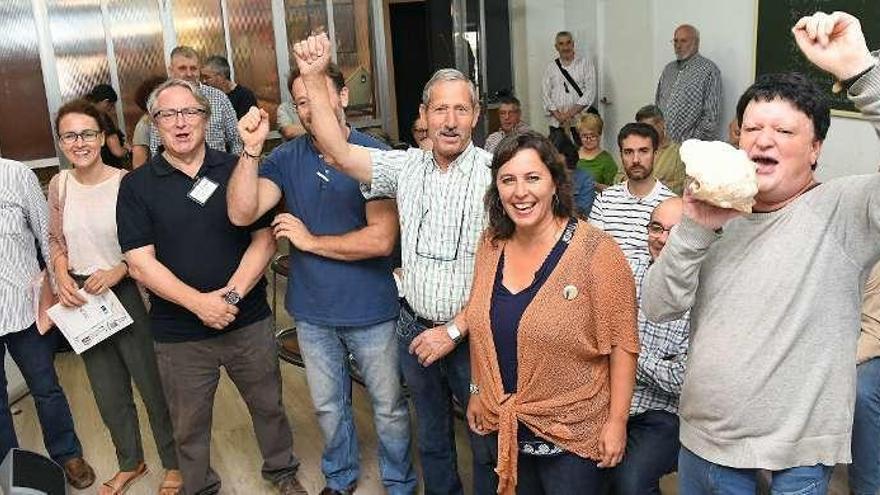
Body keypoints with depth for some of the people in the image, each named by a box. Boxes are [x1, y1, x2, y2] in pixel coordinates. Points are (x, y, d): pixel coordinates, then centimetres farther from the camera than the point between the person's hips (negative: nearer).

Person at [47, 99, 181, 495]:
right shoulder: (59, 185, -1)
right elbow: (56, 242, 11)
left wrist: (119, 271, -22)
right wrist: (62, 278, -6)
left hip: (127, 293, -5)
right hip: (82, 298, 5)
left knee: (153, 385, 8)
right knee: (108, 393, 19)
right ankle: (130, 463, 41)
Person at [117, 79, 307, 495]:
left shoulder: (236, 170, 0)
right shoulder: (136, 186, -3)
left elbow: (263, 239, -3)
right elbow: (140, 264, -9)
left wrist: (231, 295, -16)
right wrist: (198, 303, -20)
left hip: (249, 322, 1)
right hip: (178, 333, -1)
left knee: (269, 406, 17)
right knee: (189, 426, 15)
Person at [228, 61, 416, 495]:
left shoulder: (374, 155, -15)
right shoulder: (286, 158, -3)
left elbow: (381, 239, -22)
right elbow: (241, 214, -15)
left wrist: (311, 240, -15)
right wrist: (251, 149, -25)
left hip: (370, 311, -3)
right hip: (312, 312, 4)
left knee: (389, 407, 14)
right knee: (328, 406, 22)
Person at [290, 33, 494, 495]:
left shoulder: (495, 174, -12)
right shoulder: (407, 166, 0)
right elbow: (339, 152, -9)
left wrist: (454, 331, -14)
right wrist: (313, 77, -15)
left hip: (472, 335, -4)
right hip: (416, 329, 4)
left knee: (488, 443, 12)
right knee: (432, 439, 22)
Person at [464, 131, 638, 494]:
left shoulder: (596, 251, -18)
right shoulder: (491, 245, -1)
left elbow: (622, 344, -14)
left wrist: (617, 422, -12)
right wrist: (477, 391, 13)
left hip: (572, 435, -5)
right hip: (500, 427, 5)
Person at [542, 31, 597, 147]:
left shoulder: (585, 63, 6)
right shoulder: (550, 67, 12)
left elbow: (590, 92, -3)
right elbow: (545, 95, 6)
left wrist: (571, 113, -12)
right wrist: (559, 116, -8)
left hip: (581, 121, -2)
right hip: (557, 123, 2)